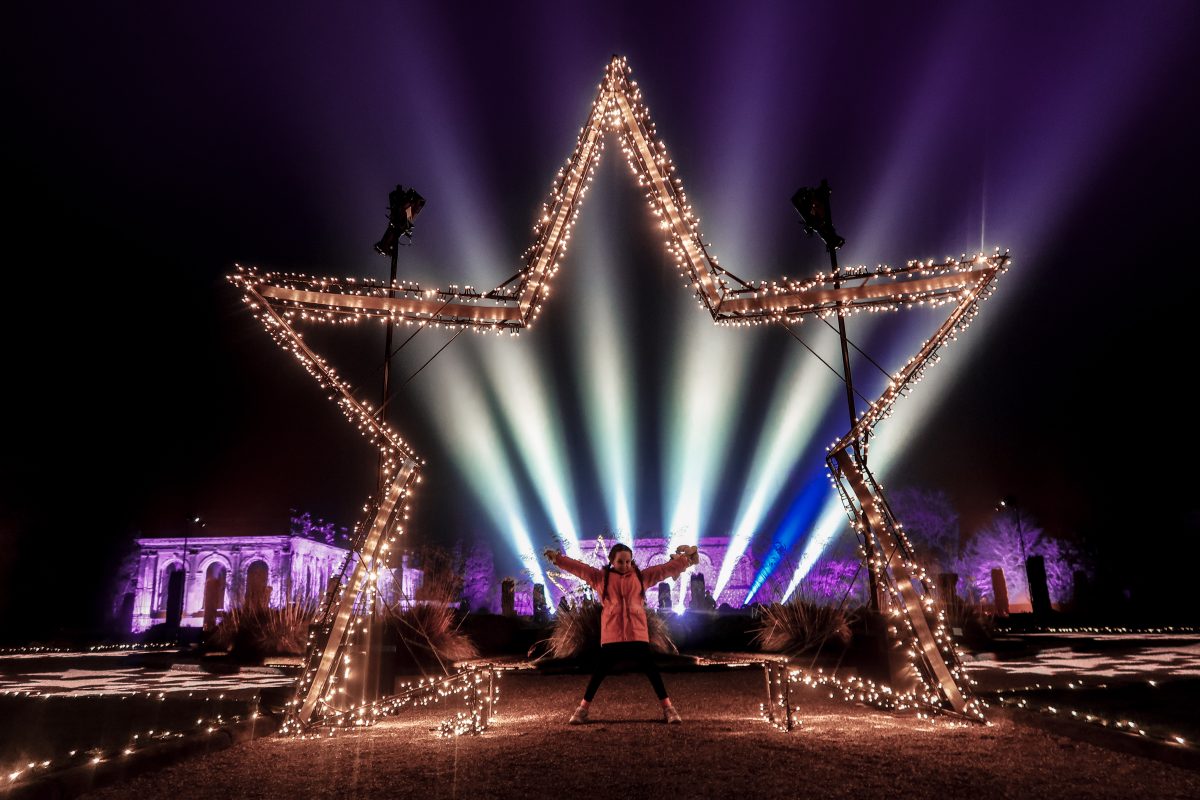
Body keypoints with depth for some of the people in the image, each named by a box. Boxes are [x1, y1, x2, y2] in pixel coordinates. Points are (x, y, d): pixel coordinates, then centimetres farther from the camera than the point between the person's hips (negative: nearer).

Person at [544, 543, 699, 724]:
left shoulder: (641, 576, 10)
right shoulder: (600, 577, 7)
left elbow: (666, 569, 9)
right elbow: (578, 568, 2)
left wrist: (686, 559, 5)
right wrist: (557, 558, -4)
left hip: (637, 634, 1)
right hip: (611, 636, -1)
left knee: (651, 671, 3)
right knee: (600, 672, 4)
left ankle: (668, 708, 12)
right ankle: (583, 709, 17)